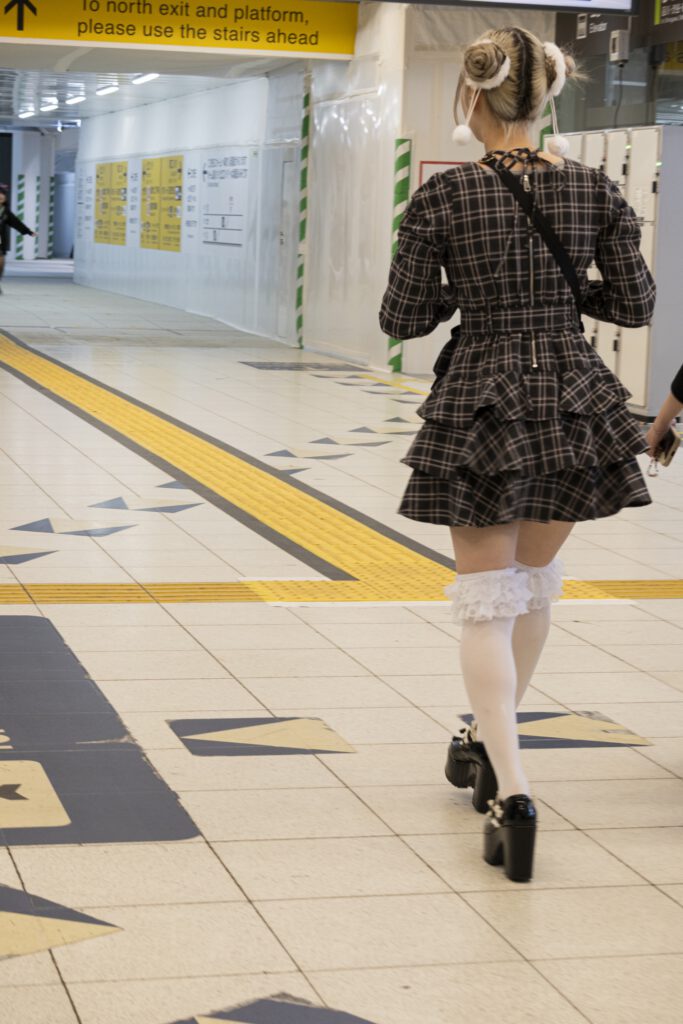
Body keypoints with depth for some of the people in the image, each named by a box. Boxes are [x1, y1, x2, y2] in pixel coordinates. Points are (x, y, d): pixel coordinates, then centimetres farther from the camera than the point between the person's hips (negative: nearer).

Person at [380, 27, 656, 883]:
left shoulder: (444, 197, -10)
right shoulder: (592, 190, -3)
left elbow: (401, 320, -6)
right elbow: (634, 304, 3)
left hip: (480, 404, -3)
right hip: (572, 402, 3)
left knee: (487, 600, 3)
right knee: (535, 582, 21)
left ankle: (508, 789, -9)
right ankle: (486, 741, 39)